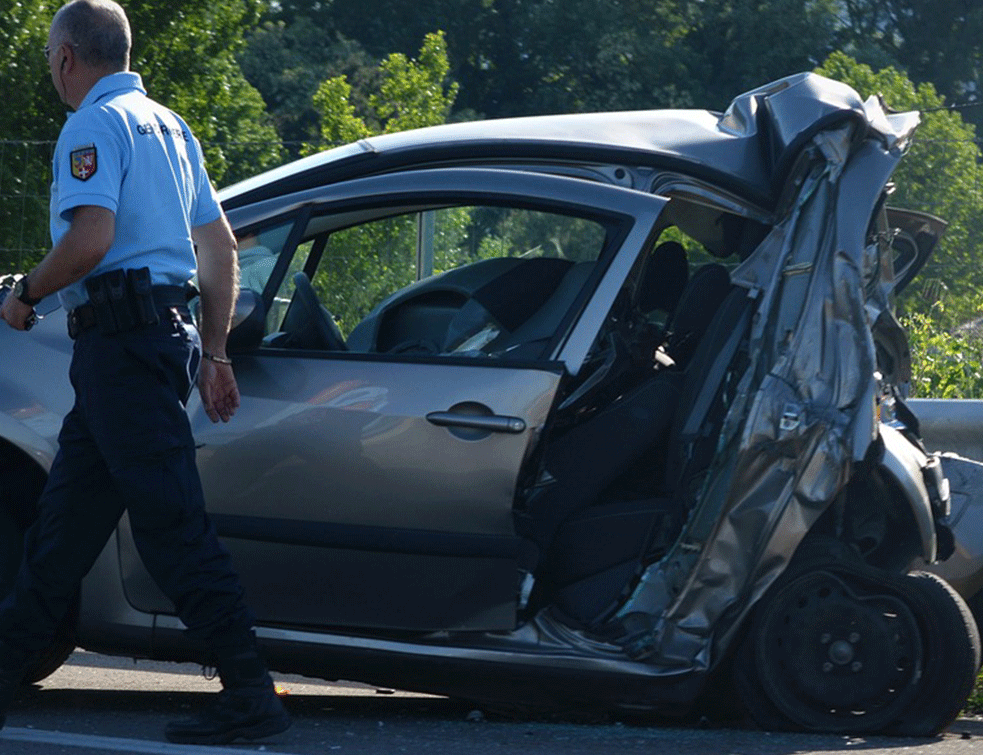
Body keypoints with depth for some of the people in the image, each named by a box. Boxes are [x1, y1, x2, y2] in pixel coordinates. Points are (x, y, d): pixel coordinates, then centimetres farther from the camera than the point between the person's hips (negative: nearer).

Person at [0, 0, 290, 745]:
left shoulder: (95, 125, -8)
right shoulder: (168, 126, 21)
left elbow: (91, 238, -21)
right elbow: (220, 247, 21)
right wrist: (213, 354, 23)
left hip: (120, 339, -10)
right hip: (167, 333, 10)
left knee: (172, 521, -11)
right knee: (63, 523, 14)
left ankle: (251, 696, -14)